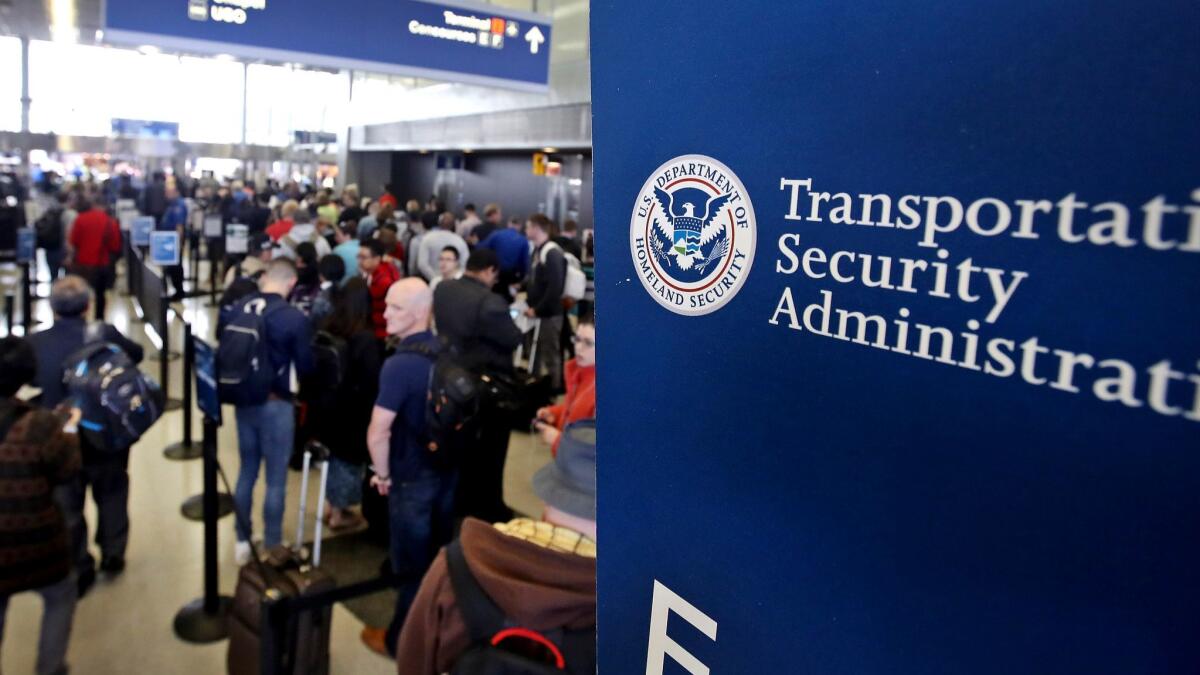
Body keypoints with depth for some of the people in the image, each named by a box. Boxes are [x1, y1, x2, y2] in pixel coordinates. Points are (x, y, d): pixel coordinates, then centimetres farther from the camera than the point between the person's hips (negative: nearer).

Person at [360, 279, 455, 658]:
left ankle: (400, 641, 30)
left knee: (411, 565, 10)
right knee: (438, 556, 21)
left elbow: (378, 433, -26)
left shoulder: (399, 364, -24)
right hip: (447, 470, 7)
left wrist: (383, 474, -9)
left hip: (413, 479, -7)